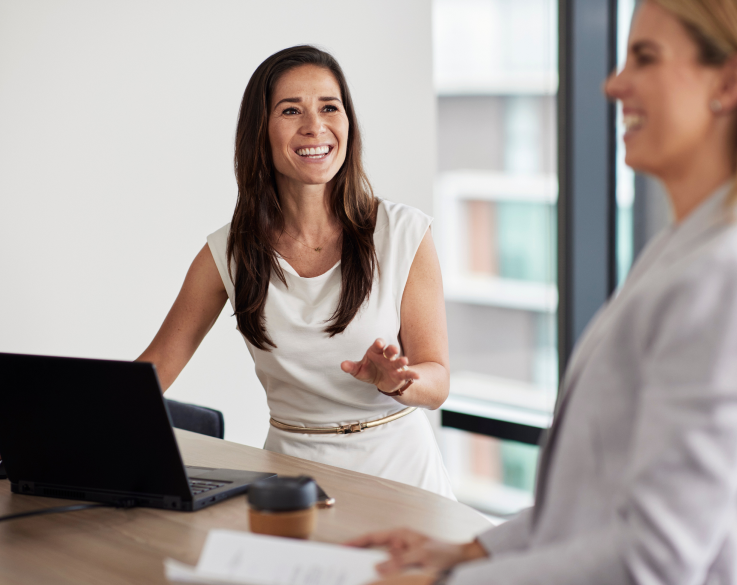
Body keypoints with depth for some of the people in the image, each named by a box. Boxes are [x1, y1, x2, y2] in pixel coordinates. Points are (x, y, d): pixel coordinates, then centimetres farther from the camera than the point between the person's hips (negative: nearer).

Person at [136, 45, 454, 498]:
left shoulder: (406, 235, -4)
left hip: (398, 467, 0)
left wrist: (394, 381, -25)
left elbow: (436, 380, -3)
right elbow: (158, 364, 8)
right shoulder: (228, 254, 0)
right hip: (294, 470, 1)